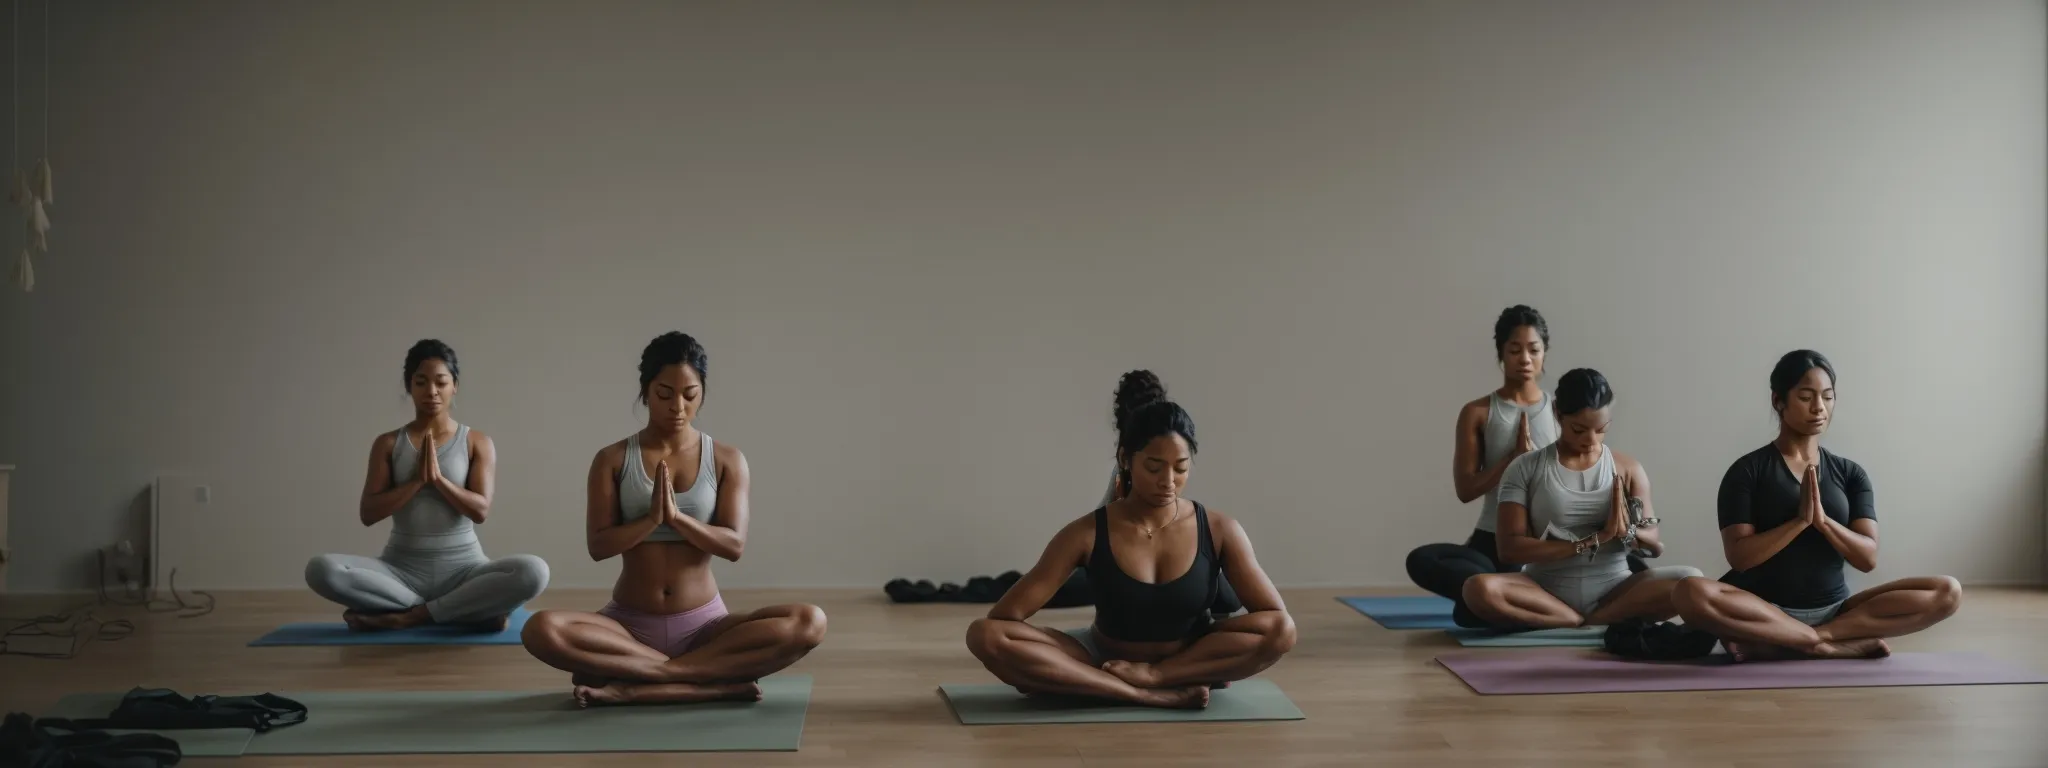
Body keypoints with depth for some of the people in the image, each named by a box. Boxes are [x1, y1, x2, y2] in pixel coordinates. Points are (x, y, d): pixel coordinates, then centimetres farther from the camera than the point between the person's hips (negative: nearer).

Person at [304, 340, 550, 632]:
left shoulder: (478, 443, 3)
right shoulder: (388, 444, 7)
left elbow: (481, 510, -7)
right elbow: (368, 513, -2)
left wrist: (437, 478, -14)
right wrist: (418, 480, -11)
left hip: (462, 568, -1)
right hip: (402, 569, 2)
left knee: (533, 572, -33)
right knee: (321, 570, -29)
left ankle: (408, 617, -21)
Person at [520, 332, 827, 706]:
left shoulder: (727, 460, 1)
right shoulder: (612, 460, 0)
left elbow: (734, 544, -9)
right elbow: (598, 546, -6)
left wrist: (676, 516, -23)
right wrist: (652, 518, -22)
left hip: (702, 624, 1)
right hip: (629, 623, 0)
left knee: (808, 623, -28)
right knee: (541, 631, -32)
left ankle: (634, 688, -26)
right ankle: (714, 684, -27)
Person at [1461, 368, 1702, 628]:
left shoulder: (1628, 469, 6)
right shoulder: (1525, 469, 0)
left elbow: (1655, 546, 7)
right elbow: (1510, 548, -10)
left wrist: (1627, 532, -18)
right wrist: (1593, 540, -17)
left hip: (1612, 591, 2)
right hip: (1547, 591, -1)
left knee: (1691, 581, -25)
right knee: (1479, 589, -33)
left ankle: (1585, 622, -17)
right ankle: (1606, 623, -21)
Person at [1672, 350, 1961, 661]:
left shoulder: (1850, 473, 11)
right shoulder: (1747, 471, 0)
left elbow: (1867, 557, 1)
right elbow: (1739, 557, -9)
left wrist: (1822, 520, -15)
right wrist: (1800, 520, -18)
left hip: (1834, 610, 4)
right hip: (1768, 611, -4)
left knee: (1947, 592, -18)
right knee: (1692, 594, -35)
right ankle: (1840, 644, -25)